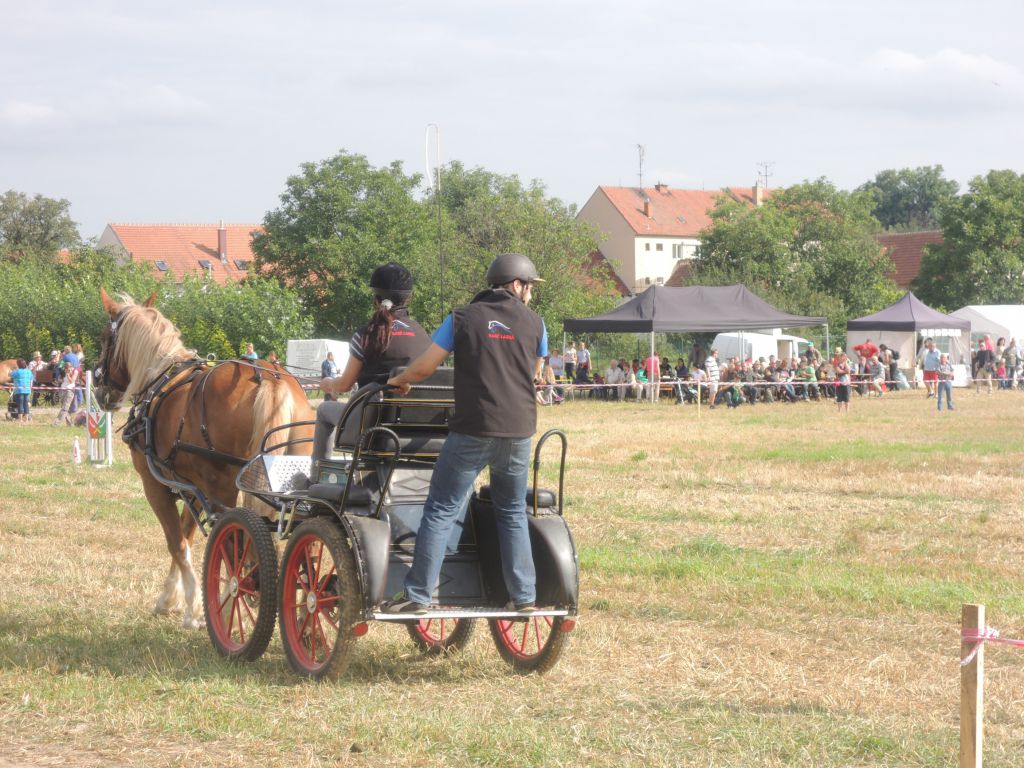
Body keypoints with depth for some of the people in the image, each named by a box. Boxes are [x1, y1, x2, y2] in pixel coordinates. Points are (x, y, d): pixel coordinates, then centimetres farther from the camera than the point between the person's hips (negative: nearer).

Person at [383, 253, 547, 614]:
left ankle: (418, 595, -2)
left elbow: (423, 367, 0)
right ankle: (523, 596, 14)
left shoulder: (463, 318, 2)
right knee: (513, 514, 16)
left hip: (472, 431, -2)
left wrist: (400, 381, 21)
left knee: (441, 512, 1)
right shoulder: (534, 322, 7)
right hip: (518, 430, 2)